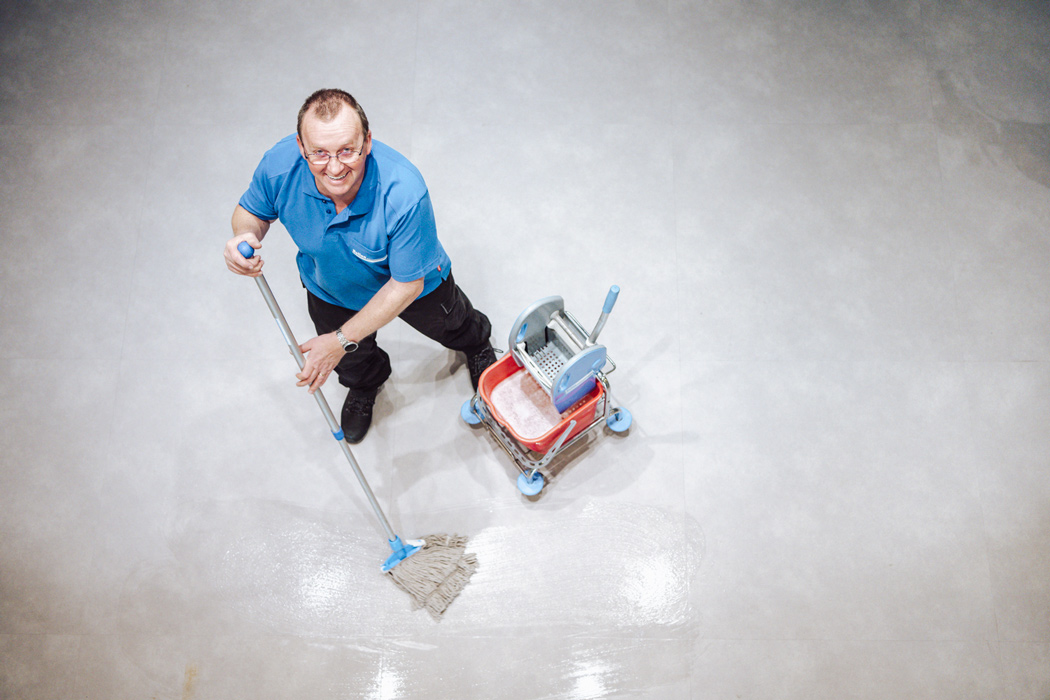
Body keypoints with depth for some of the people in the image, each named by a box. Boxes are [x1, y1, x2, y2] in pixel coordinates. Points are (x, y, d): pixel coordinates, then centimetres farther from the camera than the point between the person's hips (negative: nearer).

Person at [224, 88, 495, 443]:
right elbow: (252, 210, -11)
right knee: (352, 360, 30)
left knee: (452, 327, 30)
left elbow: (407, 285, -35)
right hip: (328, 290, 3)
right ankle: (365, 384, 70)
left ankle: (477, 345, 70)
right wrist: (244, 235, -37)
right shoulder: (279, 165, -35)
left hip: (411, 284, -2)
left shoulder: (404, 193, -46)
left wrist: (342, 339, -34)